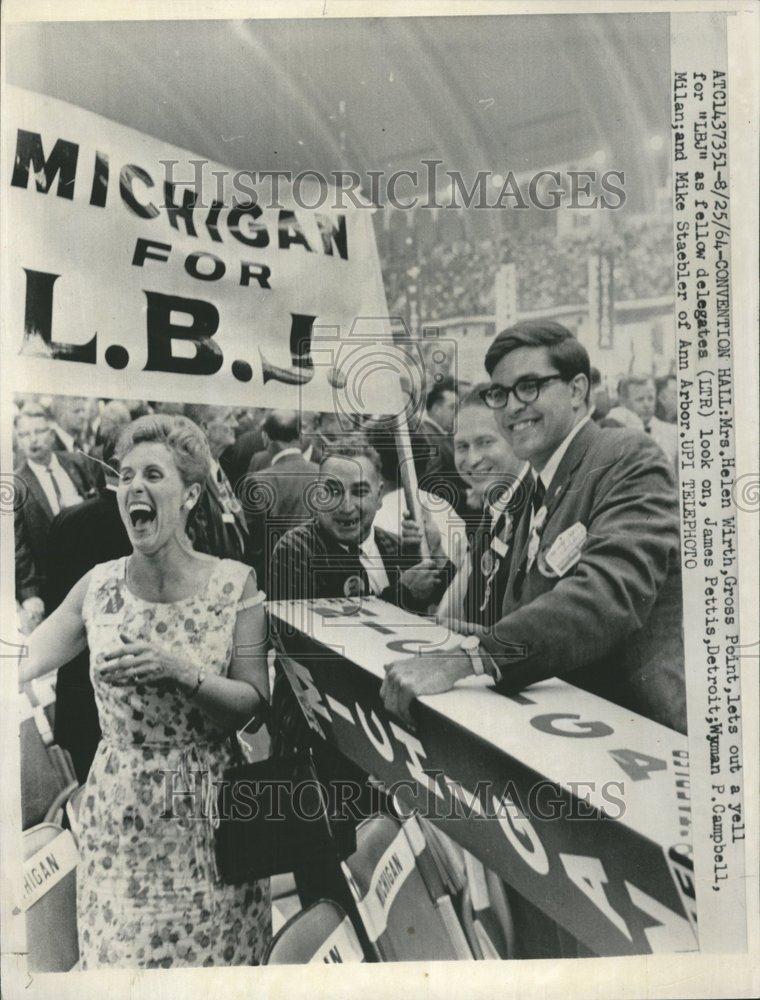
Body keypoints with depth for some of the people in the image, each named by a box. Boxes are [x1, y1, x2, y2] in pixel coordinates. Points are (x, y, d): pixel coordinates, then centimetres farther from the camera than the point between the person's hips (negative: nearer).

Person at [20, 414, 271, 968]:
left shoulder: (234, 583, -11)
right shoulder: (100, 585, -4)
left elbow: (254, 704, -11)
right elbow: (25, 662, -1)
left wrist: (180, 671, -25)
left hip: (208, 809, -1)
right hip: (118, 810, 2)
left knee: (216, 953, 14)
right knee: (118, 949, 14)